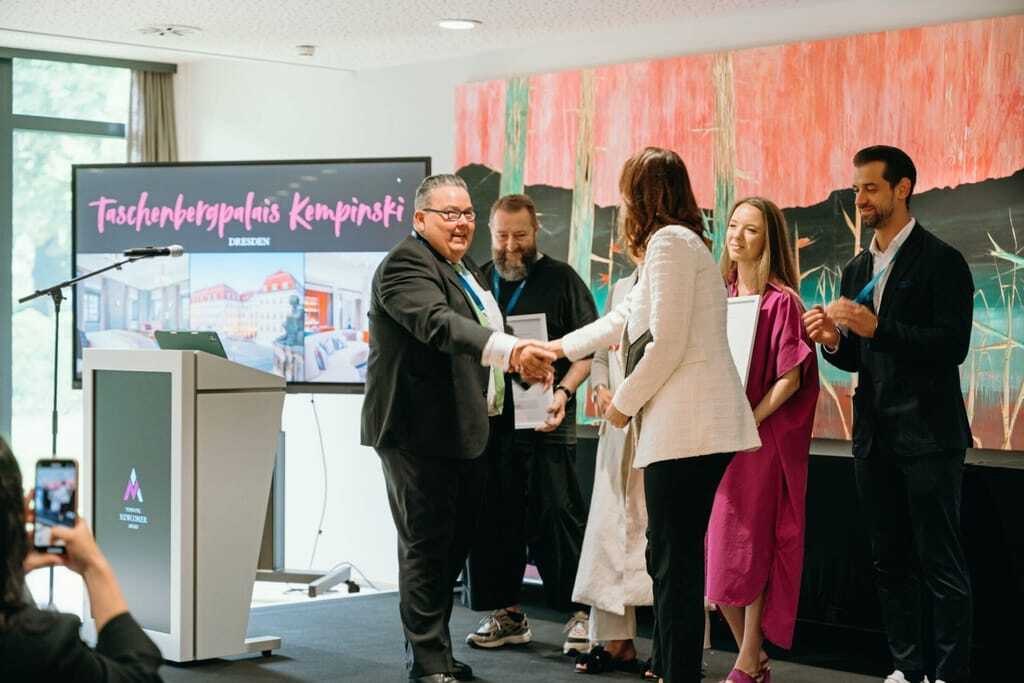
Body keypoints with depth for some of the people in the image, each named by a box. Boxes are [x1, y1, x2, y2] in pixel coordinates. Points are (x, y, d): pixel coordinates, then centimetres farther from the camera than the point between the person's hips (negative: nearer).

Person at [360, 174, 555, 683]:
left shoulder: (465, 271, 18)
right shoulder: (406, 264, -14)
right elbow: (438, 324, -32)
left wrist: (520, 359, 14)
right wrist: (510, 351, -43)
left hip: (464, 431, 10)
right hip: (419, 432, -10)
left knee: (454, 544, 14)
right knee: (426, 546, -4)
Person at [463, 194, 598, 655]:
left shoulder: (561, 279, 3)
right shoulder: (478, 281, 13)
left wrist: (564, 391, -16)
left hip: (545, 426, -4)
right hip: (489, 422, 4)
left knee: (556, 520, -5)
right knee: (494, 522, 6)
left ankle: (580, 612, 5)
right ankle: (507, 614, 18)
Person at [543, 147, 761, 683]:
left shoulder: (670, 242, -8)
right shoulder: (680, 242, 23)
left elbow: (667, 345, -16)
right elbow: (624, 319, 34)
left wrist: (624, 403, -4)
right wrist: (561, 347, 41)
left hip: (686, 428, -10)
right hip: (689, 427, 10)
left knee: (674, 563, -8)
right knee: (672, 559, 12)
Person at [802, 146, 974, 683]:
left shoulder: (940, 261, -7)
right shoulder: (857, 270, 14)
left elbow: (953, 345, -16)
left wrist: (877, 328, -24)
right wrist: (833, 340, -5)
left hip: (928, 435, -7)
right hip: (875, 436, 7)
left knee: (940, 562, -3)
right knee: (890, 561, 11)